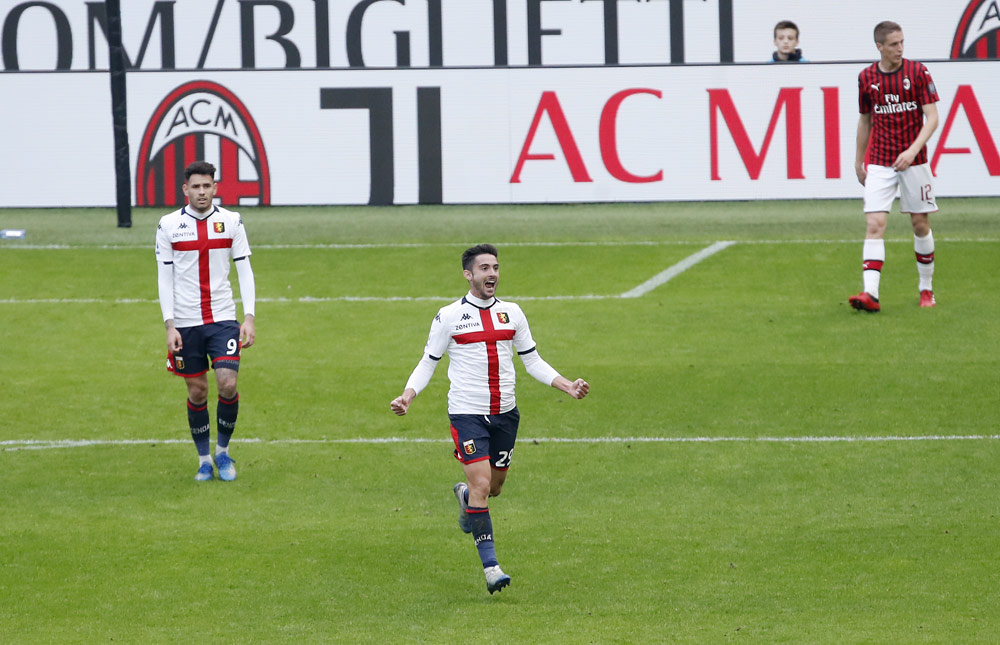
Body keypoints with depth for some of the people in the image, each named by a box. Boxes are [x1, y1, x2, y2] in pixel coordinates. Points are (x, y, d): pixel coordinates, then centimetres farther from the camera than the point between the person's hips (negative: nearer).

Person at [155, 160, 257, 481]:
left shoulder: (231, 221, 2)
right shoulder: (169, 225, 0)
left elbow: (245, 270, 4)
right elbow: (164, 277, 1)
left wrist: (249, 318, -4)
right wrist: (169, 325, -7)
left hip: (223, 318, 0)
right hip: (186, 322, 0)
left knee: (228, 382, -13)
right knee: (197, 391, 4)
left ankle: (223, 451, 8)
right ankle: (204, 459, 18)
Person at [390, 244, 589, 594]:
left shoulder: (511, 313, 6)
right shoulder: (449, 316, -4)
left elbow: (532, 360, 14)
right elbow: (428, 363, 2)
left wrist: (567, 385, 2)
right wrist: (408, 395, -15)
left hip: (505, 413, 4)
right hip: (467, 413, -4)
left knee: (494, 486, 13)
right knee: (481, 484, -15)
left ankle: (464, 496, 49)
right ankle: (490, 566, -9)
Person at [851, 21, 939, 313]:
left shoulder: (917, 72, -6)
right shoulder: (866, 77, 2)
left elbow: (932, 117, -9)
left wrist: (913, 150, -22)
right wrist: (859, 161, 19)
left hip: (913, 161, -1)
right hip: (879, 163, 1)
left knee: (920, 224, 7)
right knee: (875, 225, -12)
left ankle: (926, 288, 24)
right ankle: (871, 294, -20)